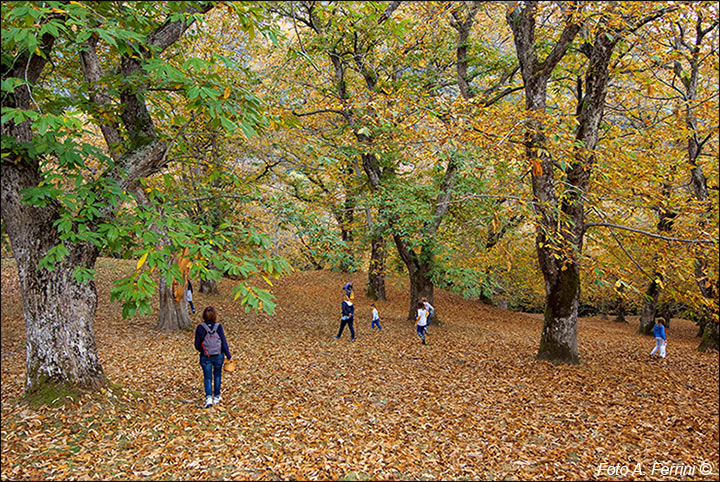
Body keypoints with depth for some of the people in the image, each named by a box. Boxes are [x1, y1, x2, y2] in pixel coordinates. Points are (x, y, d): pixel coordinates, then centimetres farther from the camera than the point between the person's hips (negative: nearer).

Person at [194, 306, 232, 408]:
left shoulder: (200, 328, -11)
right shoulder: (218, 327, -12)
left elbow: (197, 345, -4)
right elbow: (224, 342, -8)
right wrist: (228, 356, 2)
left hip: (205, 357, -1)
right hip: (218, 356, 1)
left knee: (207, 377, 7)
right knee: (217, 375, 18)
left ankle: (208, 398, -10)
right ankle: (216, 397, 27)